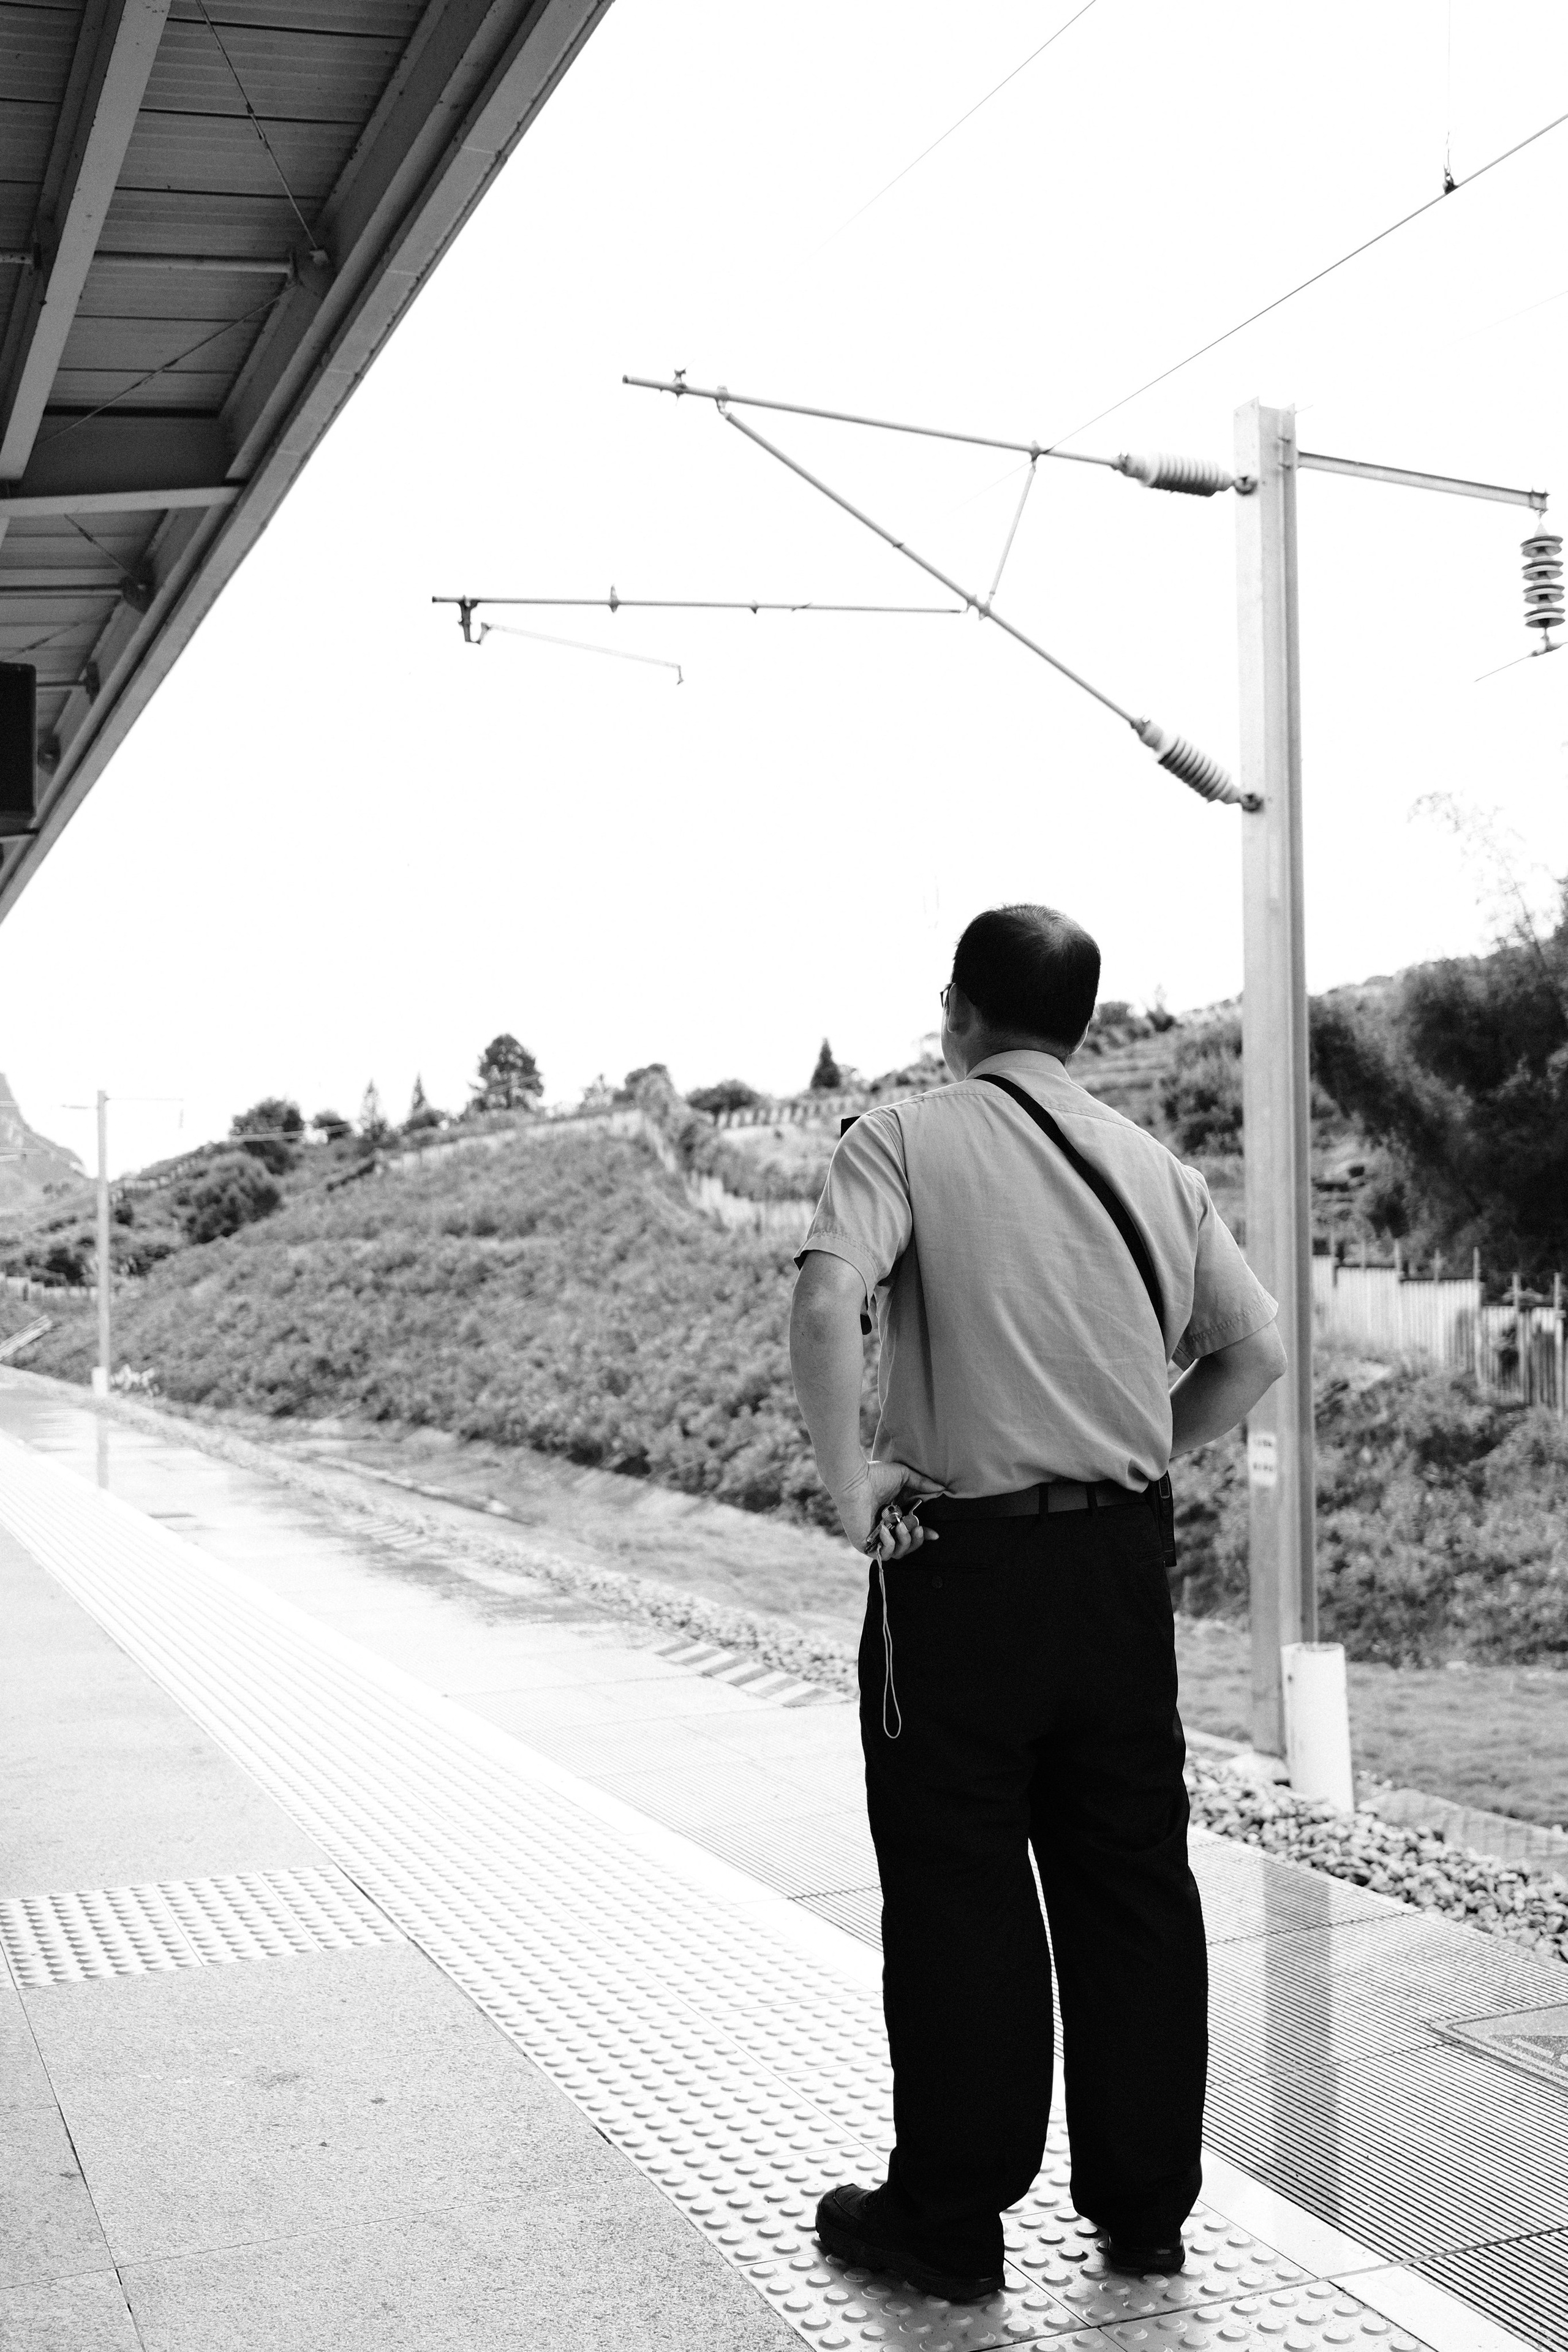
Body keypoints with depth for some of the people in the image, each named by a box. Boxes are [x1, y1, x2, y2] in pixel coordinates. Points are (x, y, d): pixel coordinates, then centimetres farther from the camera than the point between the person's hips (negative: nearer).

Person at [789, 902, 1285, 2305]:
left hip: (962, 1560, -4)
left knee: (959, 1891, 6)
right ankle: (1146, 2203, 24)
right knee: (1133, 1881, 13)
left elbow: (825, 1307, -23)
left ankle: (952, 2221, 17)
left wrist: (849, 1486, -14)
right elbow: (1255, 1353, 11)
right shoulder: (1153, 1165, 9)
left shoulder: (907, 1139, -6)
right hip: (1125, 1558, 5)